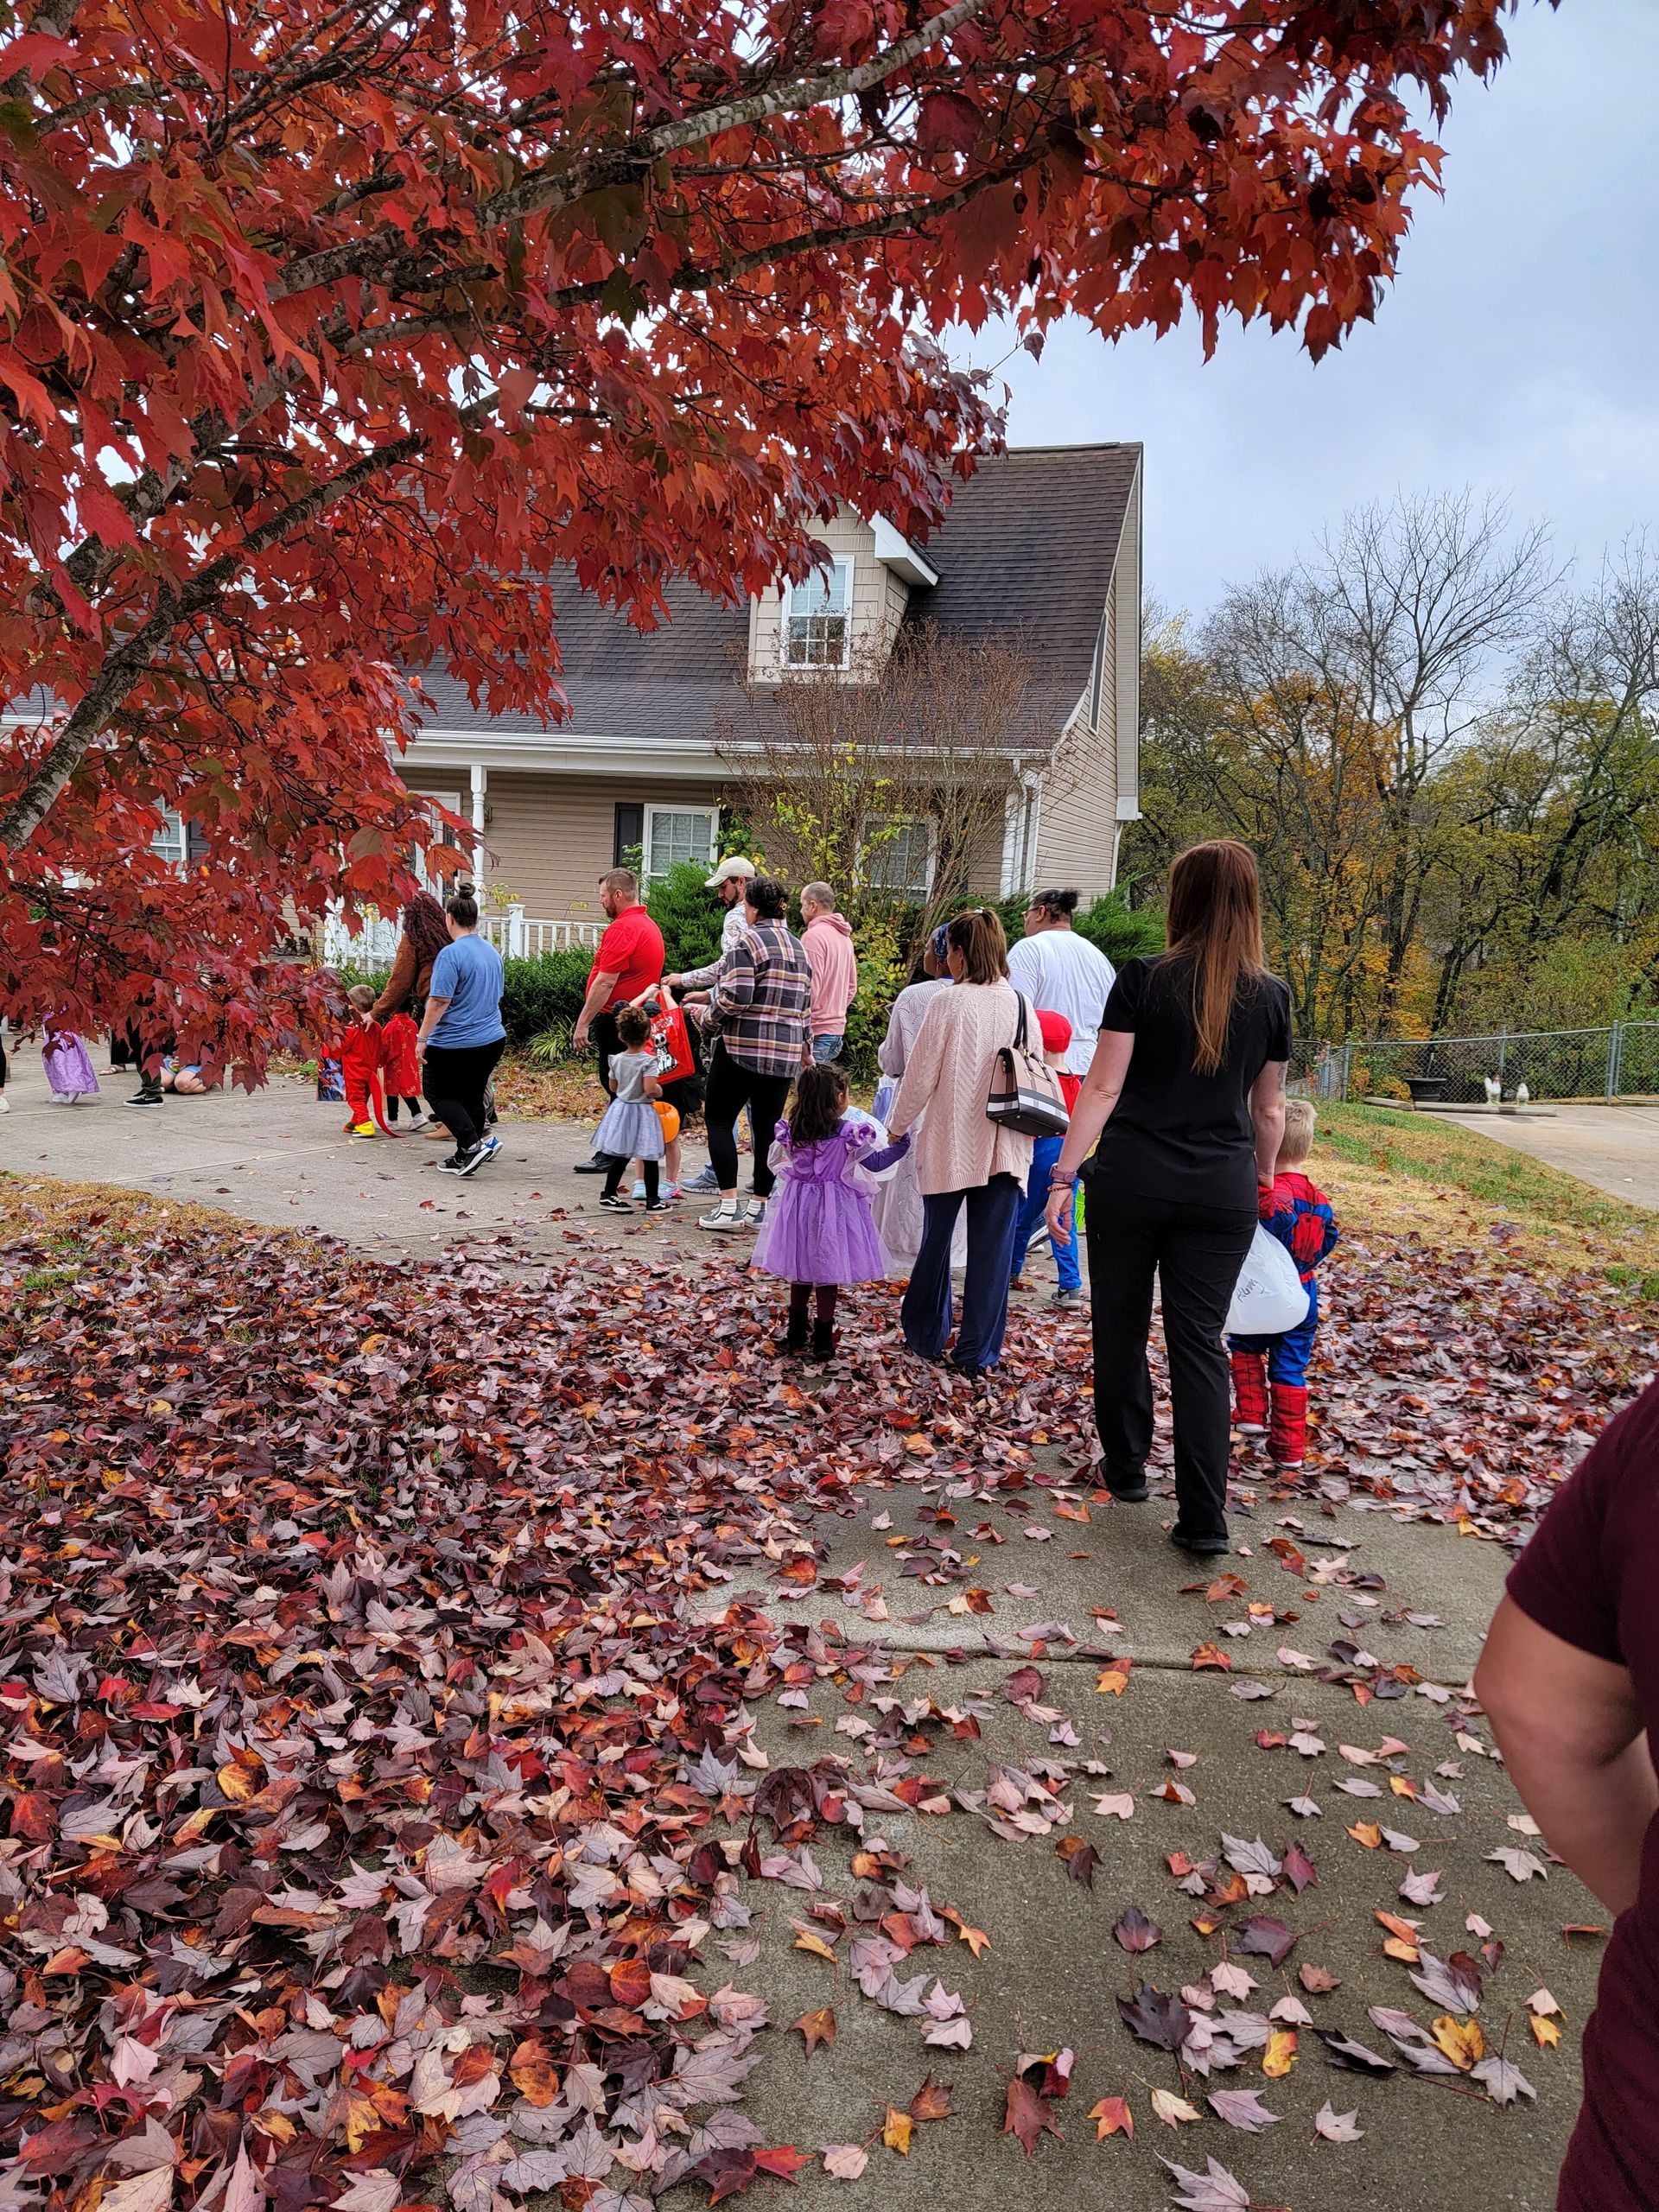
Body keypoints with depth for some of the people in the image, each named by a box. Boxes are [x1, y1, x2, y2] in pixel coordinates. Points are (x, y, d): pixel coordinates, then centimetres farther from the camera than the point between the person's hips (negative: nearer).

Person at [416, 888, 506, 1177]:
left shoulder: (452, 953, -17)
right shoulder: (492, 952, 9)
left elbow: (439, 1001, -21)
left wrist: (422, 1038, -15)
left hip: (454, 1043, -7)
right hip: (492, 1040, 7)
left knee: (438, 1093, 8)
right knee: (472, 1097, 16)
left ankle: (472, 1144, -8)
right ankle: (465, 1157, 18)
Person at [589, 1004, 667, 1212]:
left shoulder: (616, 1059, 0)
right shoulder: (648, 1060, -18)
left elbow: (613, 1087, 9)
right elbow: (650, 1090, -25)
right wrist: (659, 1090, -4)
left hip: (621, 1109, 6)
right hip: (643, 1112, -6)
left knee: (620, 1156, 15)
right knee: (649, 1159, 4)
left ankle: (609, 1195, 20)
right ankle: (652, 1200, 10)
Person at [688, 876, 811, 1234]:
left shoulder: (749, 940, -10)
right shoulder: (799, 947, 15)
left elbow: (735, 997, -18)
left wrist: (712, 1014, 0)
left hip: (743, 1047, -7)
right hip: (785, 1052, 7)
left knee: (719, 1120, 3)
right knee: (768, 1125, 10)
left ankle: (728, 1207, -3)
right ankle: (760, 1208, 13)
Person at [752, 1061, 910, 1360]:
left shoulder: (791, 1131, -6)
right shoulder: (850, 1133, -17)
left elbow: (780, 1162, 11)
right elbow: (875, 1162, -8)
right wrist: (902, 1144, 4)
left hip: (799, 1207, 4)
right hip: (835, 1209, -4)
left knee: (800, 1272, 17)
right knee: (828, 1276, 5)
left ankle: (796, 1334, 26)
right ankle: (823, 1340, 11)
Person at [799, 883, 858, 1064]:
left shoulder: (813, 936, -13)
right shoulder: (844, 937, 14)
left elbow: (810, 989, -18)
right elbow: (852, 987, 20)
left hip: (816, 1032, -9)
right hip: (837, 1030, 9)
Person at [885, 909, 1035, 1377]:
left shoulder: (948, 1004, -12)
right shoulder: (1021, 1005, 0)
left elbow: (920, 1074, -7)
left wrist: (898, 1124, 7)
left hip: (949, 1143, -3)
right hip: (1006, 1146, 3)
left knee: (936, 1240, 14)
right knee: (992, 1247, 7)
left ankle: (926, 1334, 28)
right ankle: (978, 1351, 12)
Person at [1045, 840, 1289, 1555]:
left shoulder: (1143, 980, -6)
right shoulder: (1270, 995, 4)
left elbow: (1102, 1087, -9)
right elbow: (1269, 1108, 13)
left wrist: (1063, 1175, -5)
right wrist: (1263, 1180, 27)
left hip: (1131, 1179, -2)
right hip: (1222, 1192, 2)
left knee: (1120, 1328, 15)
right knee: (1200, 1342, 5)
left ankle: (1126, 1468, 30)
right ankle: (1204, 1517, 4)